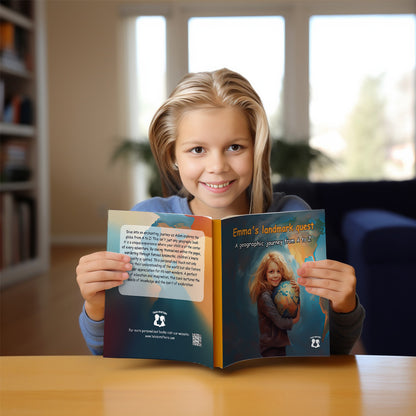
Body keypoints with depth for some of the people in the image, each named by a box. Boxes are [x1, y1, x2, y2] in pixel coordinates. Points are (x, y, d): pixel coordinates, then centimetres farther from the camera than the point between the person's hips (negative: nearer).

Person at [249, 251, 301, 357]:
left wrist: (296, 295, -9)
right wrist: (295, 320, 0)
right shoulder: (265, 297, -18)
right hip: (271, 347, -8)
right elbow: (280, 323, -19)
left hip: (280, 344, 8)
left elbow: (296, 315, 4)